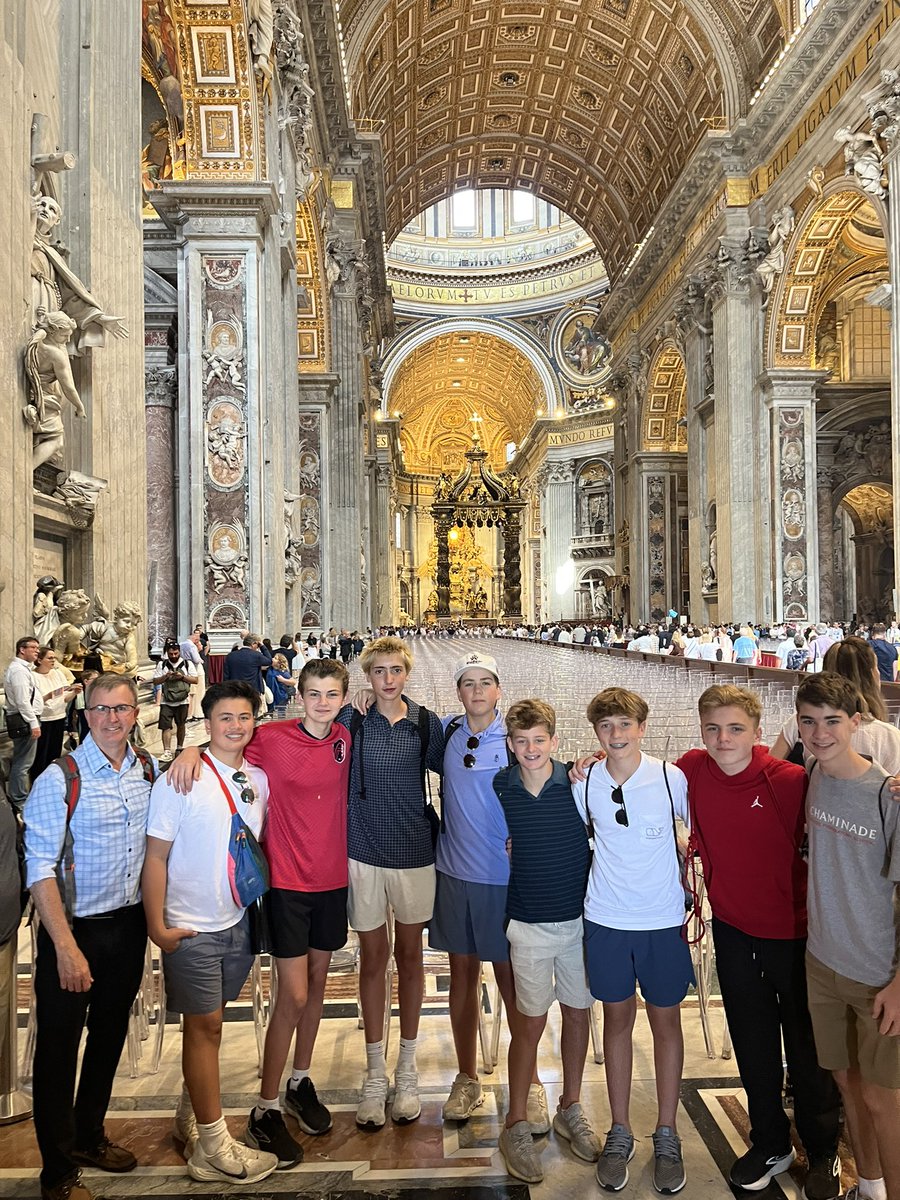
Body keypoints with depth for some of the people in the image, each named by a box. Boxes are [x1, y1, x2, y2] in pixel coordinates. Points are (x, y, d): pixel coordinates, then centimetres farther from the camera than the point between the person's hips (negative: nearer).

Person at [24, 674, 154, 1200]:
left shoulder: (149, 771, -1)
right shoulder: (59, 779, -18)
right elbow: (40, 868, -18)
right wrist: (66, 946, -21)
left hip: (130, 924, 5)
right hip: (76, 929, -5)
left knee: (110, 1037, 21)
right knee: (59, 1048, 10)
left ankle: (89, 1137, 44)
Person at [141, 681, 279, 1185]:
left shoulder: (258, 780, 1)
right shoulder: (181, 780, -14)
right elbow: (156, 856, -11)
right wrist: (157, 925, -11)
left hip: (241, 920, 5)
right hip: (192, 928, -5)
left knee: (212, 1020, 15)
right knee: (205, 1025, 3)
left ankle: (191, 1114, 35)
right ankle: (213, 1148, 15)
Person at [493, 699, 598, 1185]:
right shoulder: (500, 787, -7)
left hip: (579, 917, 1)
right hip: (529, 922, 0)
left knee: (578, 1011, 14)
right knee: (531, 1019, 4)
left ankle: (570, 1109, 34)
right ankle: (516, 1124, 21)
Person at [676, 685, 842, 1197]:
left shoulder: (792, 781, -21)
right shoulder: (692, 770, -10)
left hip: (792, 930, -3)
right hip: (733, 929, 3)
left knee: (806, 1049, 14)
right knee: (753, 1045, 19)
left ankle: (823, 1153, 39)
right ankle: (771, 1145, 42)